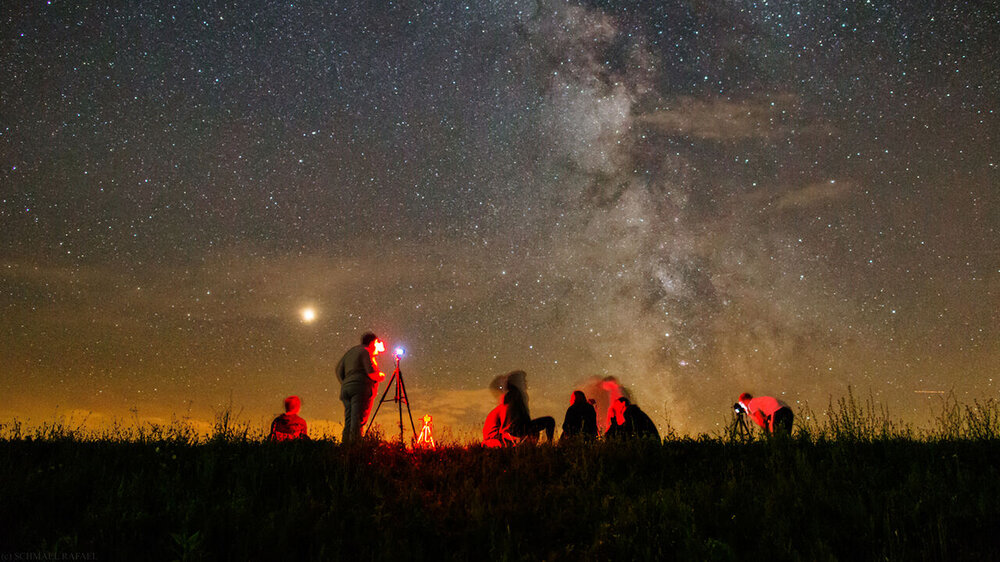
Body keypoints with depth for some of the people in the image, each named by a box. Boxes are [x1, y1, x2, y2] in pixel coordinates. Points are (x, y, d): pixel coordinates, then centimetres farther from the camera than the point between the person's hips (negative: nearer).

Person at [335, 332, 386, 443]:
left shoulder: (350, 351, 23)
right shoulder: (366, 352, -1)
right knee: (358, 421, -13)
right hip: (361, 388, -7)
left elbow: (338, 369, 23)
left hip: (346, 388, 7)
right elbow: (371, 373, -11)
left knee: (348, 422, 6)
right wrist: (381, 376, 7)